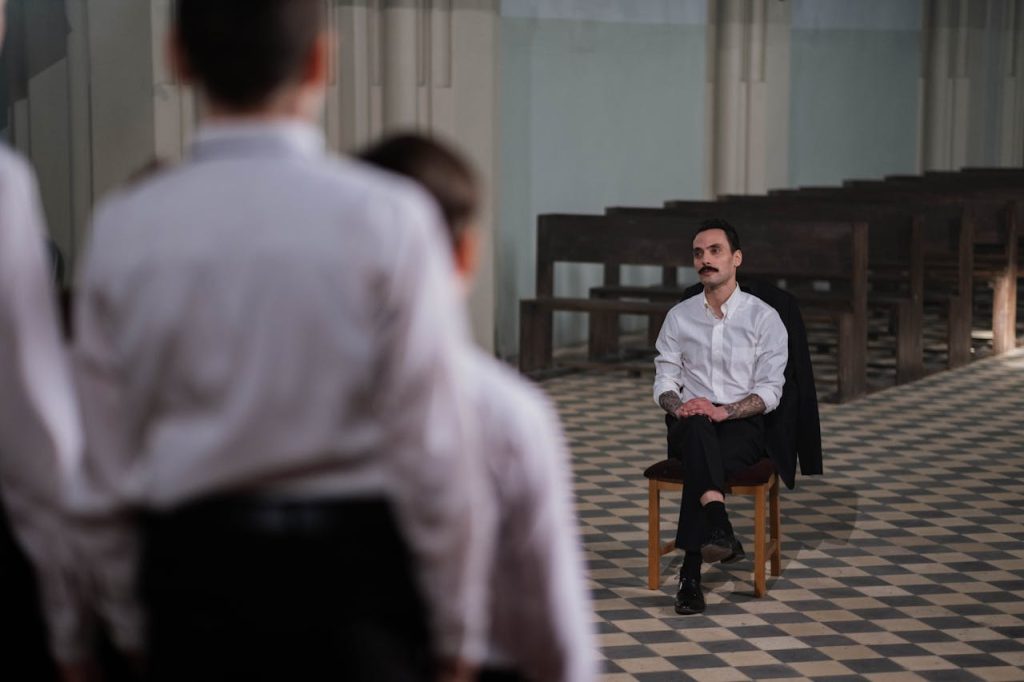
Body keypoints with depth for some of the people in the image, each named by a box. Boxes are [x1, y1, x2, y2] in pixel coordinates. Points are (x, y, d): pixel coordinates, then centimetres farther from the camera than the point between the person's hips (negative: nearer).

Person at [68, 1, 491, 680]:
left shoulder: (124, 228, -3)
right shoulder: (385, 217, -12)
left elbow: (108, 460, 2)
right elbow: (435, 449, -9)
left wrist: (129, 623, 15)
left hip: (192, 577, 3)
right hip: (353, 565, -2)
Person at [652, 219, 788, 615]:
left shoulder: (763, 318, 3)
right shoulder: (679, 317, 13)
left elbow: (770, 390, -4)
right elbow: (665, 381, 10)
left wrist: (723, 410, -21)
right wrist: (677, 406, -15)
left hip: (742, 425, -2)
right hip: (690, 427, 2)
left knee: (699, 462, -37)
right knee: (697, 427, -38)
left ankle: (691, 573, -42)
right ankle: (718, 528, -58)